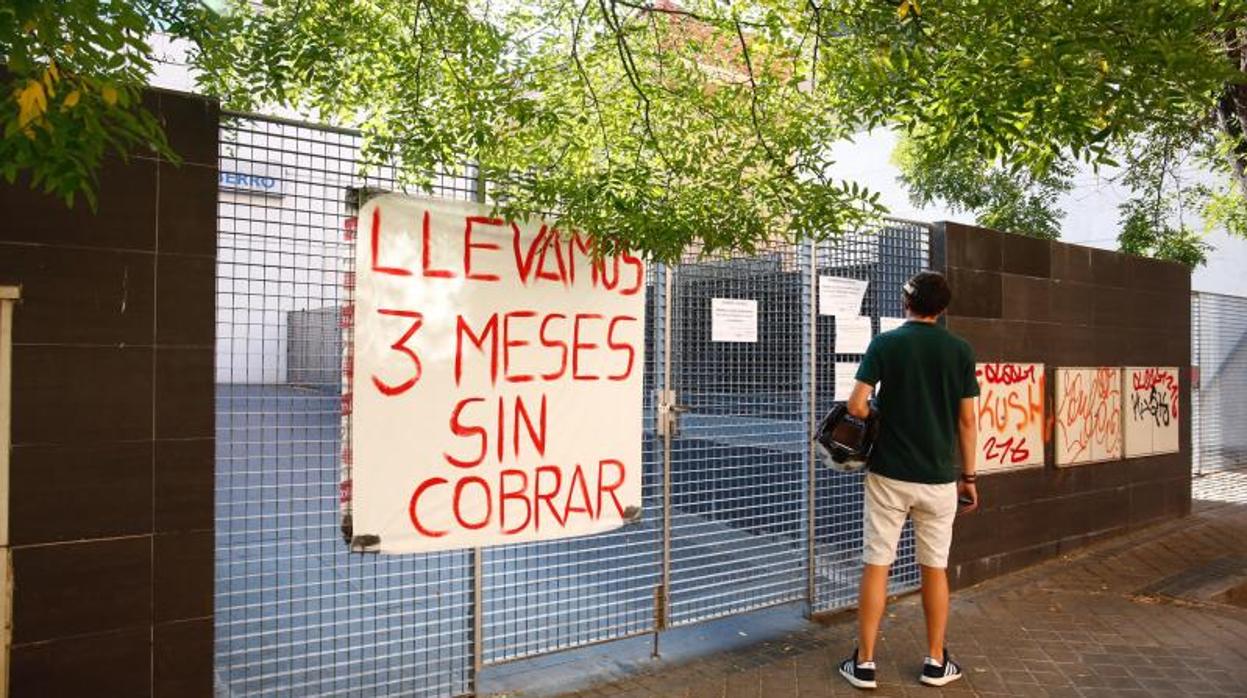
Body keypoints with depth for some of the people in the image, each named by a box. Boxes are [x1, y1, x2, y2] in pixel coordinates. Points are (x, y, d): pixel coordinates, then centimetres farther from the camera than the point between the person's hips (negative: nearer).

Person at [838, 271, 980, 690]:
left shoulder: (886, 343, -6)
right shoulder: (960, 350, 0)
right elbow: (966, 421, 2)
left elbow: (856, 406, -12)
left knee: (876, 567, 5)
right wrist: (968, 475, 10)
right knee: (935, 568, 13)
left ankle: (864, 663, 11)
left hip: (889, 474, -2)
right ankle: (936, 662, 23)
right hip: (939, 477, 2)